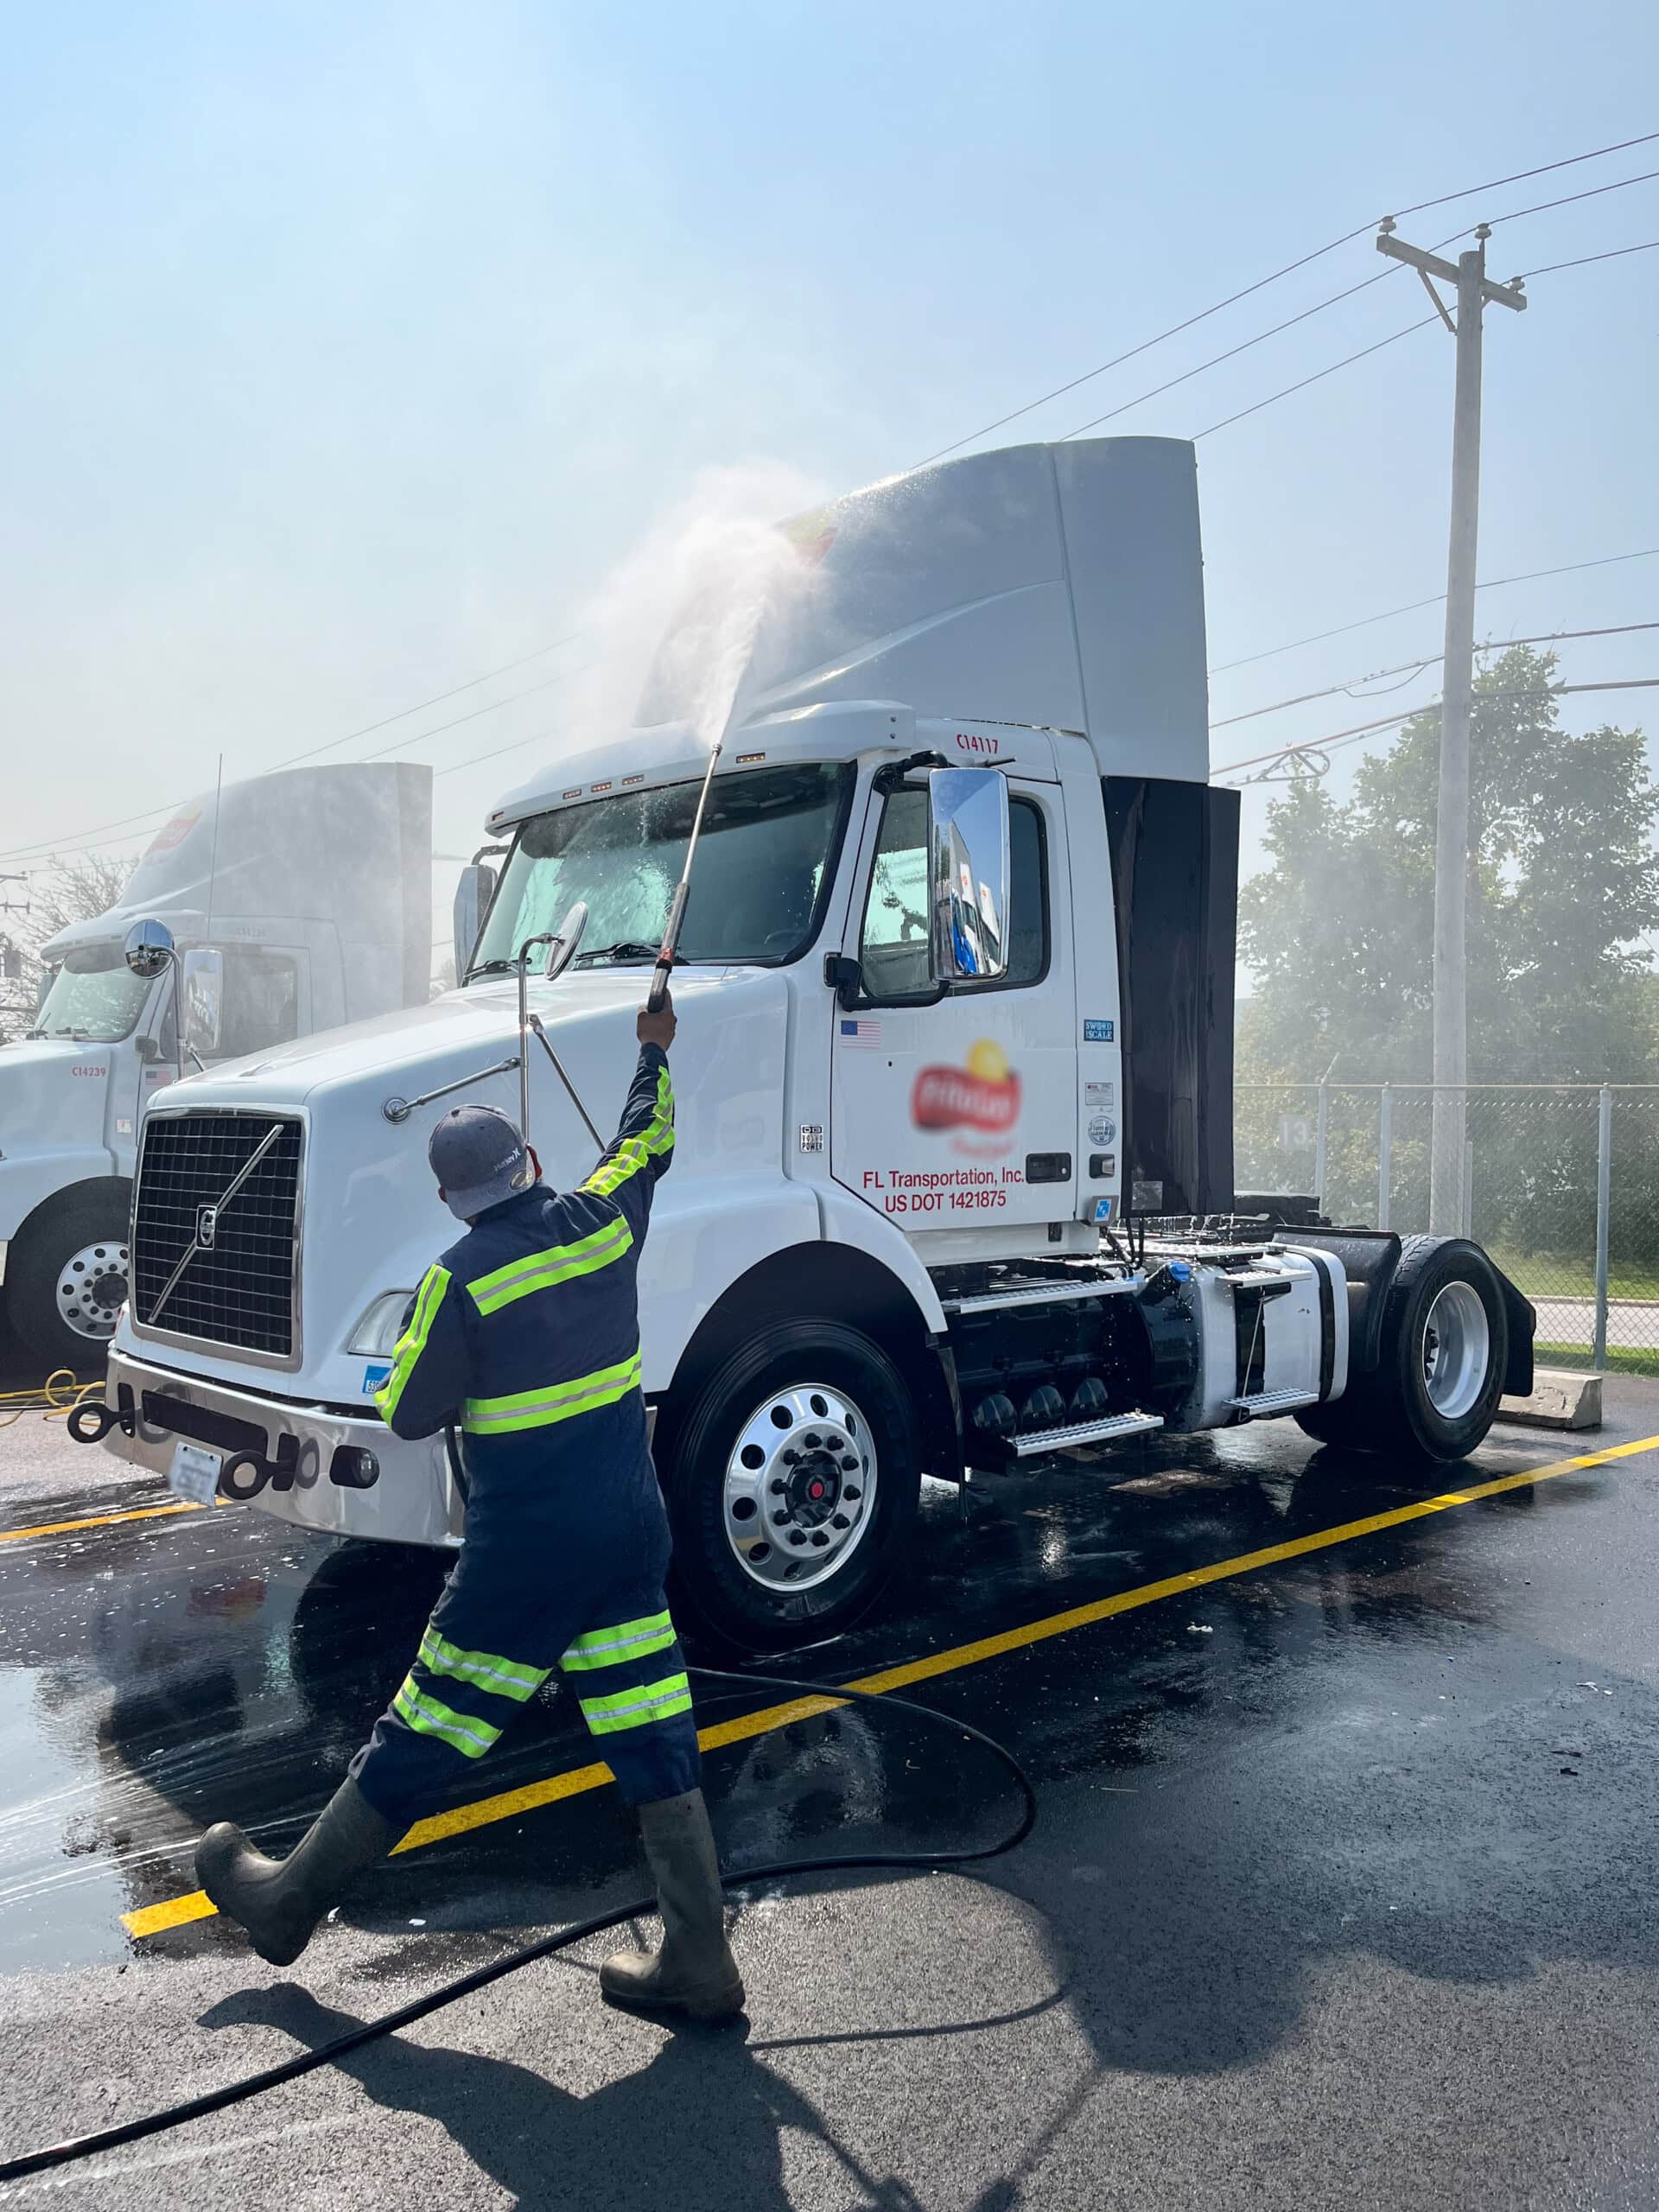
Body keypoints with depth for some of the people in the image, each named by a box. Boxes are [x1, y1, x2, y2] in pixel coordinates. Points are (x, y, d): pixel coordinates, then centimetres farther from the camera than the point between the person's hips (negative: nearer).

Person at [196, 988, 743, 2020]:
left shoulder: (463, 1278, -16)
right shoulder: (602, 1224, 0)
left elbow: (409, 1415, -8)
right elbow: (648, 1144, 21)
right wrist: (656, 1053, 35)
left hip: (524, 1550, -5)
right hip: (631, 1533, 5)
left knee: (423, 1736, 9)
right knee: (656, 1746, 9)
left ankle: (289, 1899, 29)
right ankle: (699, 1962, 16)